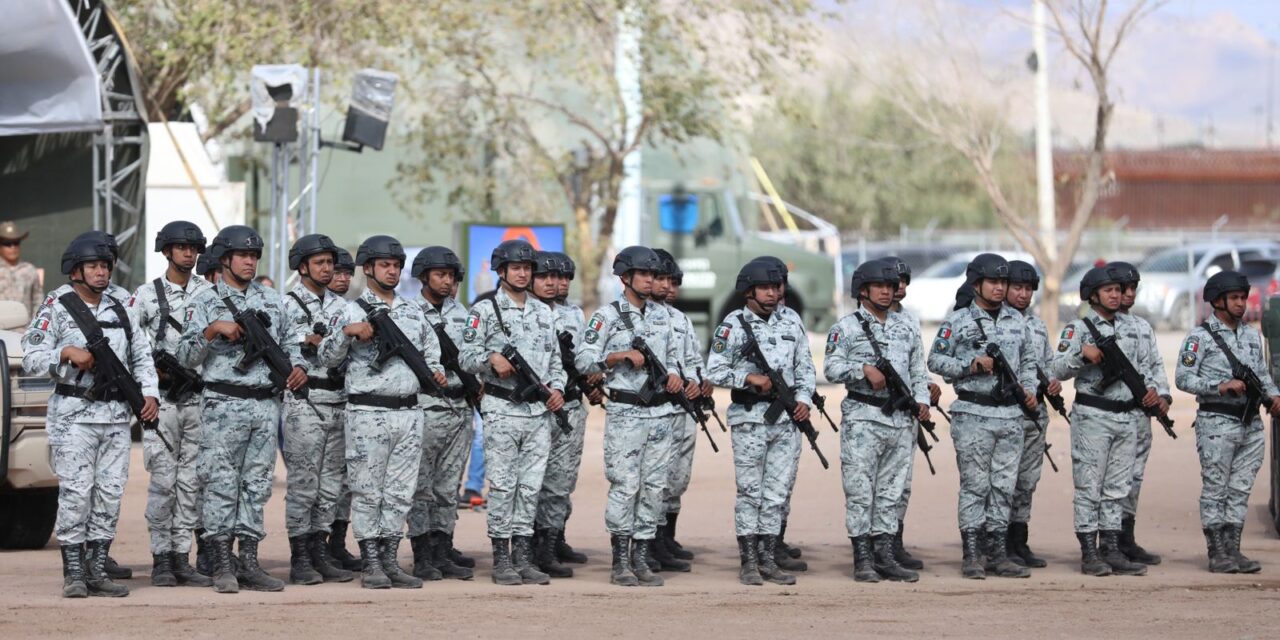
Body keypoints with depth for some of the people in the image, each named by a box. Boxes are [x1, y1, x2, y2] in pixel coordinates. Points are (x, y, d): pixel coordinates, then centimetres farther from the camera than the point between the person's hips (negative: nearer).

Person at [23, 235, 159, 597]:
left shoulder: (120, 312, 16)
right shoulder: (56, 312, 0)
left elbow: (142, 357, 18)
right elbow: (31, 360, -5)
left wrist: (150, 393, 3)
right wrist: (68, 353, -18)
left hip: (116, 416, 5)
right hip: (74, 415, -5)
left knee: (110, 493, 3)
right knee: (75, 493, -7)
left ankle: (97, 570, 8)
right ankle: (73, 573, -4)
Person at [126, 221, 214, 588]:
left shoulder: (209, 293, 11)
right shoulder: (147, 295, 4)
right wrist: (156, 367, -11)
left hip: (199, 396, 3)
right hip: (162, 397, -3)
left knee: (191, 481, 3)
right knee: (163, 480, -6)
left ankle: (182, 558, 8)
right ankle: (161, 560, 0)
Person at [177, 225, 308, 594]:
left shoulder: (271, 300, 15)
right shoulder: (206, 302, 1)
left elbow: (287, 342, 23)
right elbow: (186, 357, -5)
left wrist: (298, 366, 4)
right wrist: (213, 329, -18)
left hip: (266, 406, 5)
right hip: (224, 404, -5)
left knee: (257, 485, 6)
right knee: (222, 484, -5)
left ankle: (249, 563, 9)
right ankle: (223, 567, -3)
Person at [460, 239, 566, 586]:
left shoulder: (544, 311, 15)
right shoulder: (485, 310, -2)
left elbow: (555, 358, 18)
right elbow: (467, 354, -6)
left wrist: (557, 388, 2)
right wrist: (492, 359, -25)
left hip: (540, 410, 5)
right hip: (502, 410, -5)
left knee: (531, 485, 5)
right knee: (502, 485, -3)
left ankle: (523, 555, 9)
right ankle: (501, 559, 0)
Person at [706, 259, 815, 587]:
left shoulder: (791, 327, 12)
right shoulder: (733, 326, -3)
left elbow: (805, 369, 16)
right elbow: (714, 371, -7)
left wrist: (804, 400, 0)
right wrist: (750, 378, -16)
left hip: (787, 419, 5)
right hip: (750, 419, -5)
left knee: (778, 493, 5)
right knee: (750, 493, -1)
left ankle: (769, 560, 11)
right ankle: (748, 563, 3)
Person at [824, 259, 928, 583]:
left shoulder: (907, 326, 17)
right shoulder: (846, 328, 0)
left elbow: (918, 369, 18)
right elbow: (832, 367, -7)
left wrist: (922, 401, 4)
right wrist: (864, 369, -19)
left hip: (901, 419, 5)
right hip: (863, 419, -5)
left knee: (892, 491, 7)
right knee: (860, 490, -6)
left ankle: (886, 556, 11)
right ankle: (863, 559, -3)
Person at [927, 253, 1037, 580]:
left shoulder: (1016, 320, 13)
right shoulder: (957, 320, -3)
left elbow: (1028, 361, 21)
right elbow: (936, 360, -3)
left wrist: (1030, 388, 4)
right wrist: (971, 365, -15)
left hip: (1010, 414, 5)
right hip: (974, 414, -5)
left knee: (1004, 486, 6)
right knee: (975, 486, -3)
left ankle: (998, 553, 12)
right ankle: (972, 556, 0)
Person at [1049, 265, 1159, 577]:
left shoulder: (1130, 326, 13)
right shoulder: (1079, 329, -5)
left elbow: (1144, 362, 23)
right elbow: (1057, 370, -10)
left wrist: (1150, 387, 5)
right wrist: (1082, 353, -25)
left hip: (1127, 417, 6)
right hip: (1093, 417, -6)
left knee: (1118, 488, 8)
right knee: (1089, 487, -4)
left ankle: (1111, 549, 12)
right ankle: (1089, 554, -2)